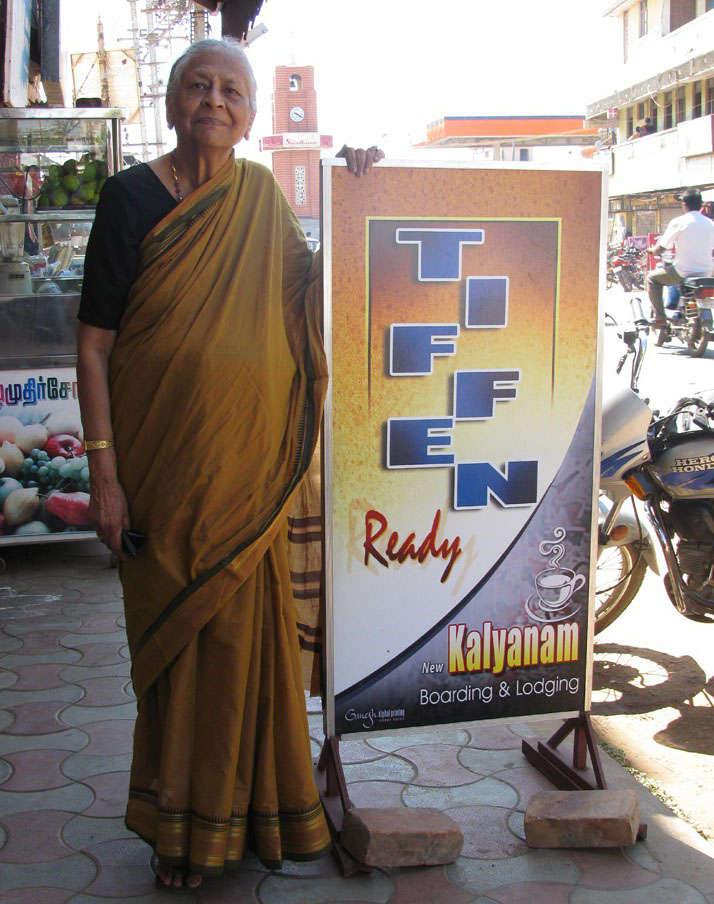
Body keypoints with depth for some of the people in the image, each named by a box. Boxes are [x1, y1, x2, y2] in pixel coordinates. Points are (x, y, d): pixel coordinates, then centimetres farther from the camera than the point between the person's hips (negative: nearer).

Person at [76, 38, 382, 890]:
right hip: (164, 462, -3)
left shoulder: (261, 196, 7)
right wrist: (104, 469, -13)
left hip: (248, 468, 3)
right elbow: (94, 344, -6)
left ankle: (252, 805, 28)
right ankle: (180, 825, 25)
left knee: (248, 631, 9)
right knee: (175, 634, 7)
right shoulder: (131, 196, -4)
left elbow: (306, 288, 19)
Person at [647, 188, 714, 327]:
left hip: (684, 273, -6)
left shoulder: (678, 222, -9)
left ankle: (660, 317, 4)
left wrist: (652, 250, 18)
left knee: (652, 277, 15)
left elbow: (660, 249, -4)